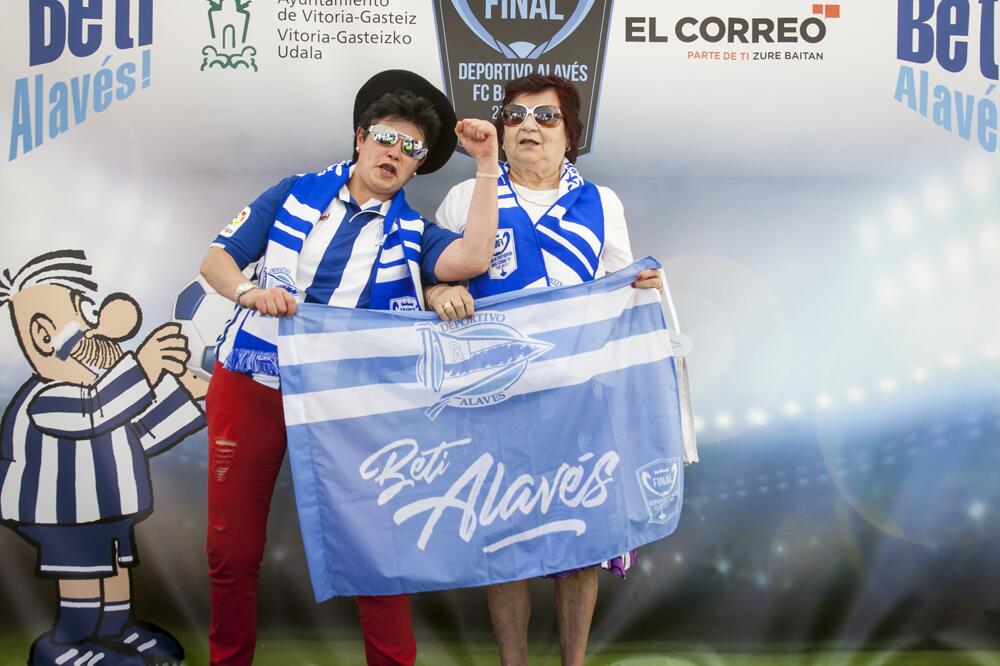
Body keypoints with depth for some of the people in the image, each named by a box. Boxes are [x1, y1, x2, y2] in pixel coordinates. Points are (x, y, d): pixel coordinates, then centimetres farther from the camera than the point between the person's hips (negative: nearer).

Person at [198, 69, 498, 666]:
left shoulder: (412, 234, 3)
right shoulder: (296, 194, 5)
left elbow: (472, 259, -19)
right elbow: (217, 259, 4)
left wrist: (488, 166, -15)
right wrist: (247, 291, -18)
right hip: (249, 386, 1)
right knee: (232, 547, 9)